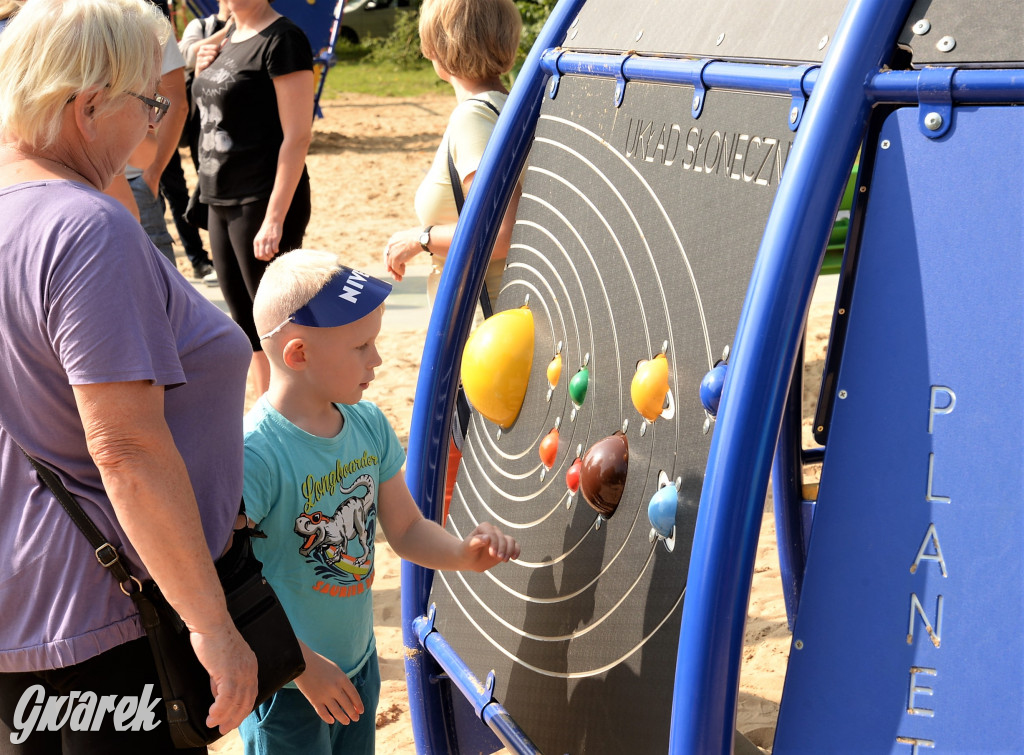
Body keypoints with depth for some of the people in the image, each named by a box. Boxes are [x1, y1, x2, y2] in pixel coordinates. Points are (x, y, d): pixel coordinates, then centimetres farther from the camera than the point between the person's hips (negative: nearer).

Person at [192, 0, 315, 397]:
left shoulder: (282, 39, -13)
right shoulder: (228, 37, 13)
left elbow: (298, 135, -18)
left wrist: (275, 218, -23)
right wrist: (203, 73, 3)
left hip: (263, 201, -9)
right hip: (222, 200, 9)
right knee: (246, 322, 15)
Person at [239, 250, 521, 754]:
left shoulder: (369, 426, -2)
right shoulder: (255, 453, -25)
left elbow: (406, 530, 8)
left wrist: (465, 554, -11)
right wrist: (302, 663, -23)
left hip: (358, 663, 7)